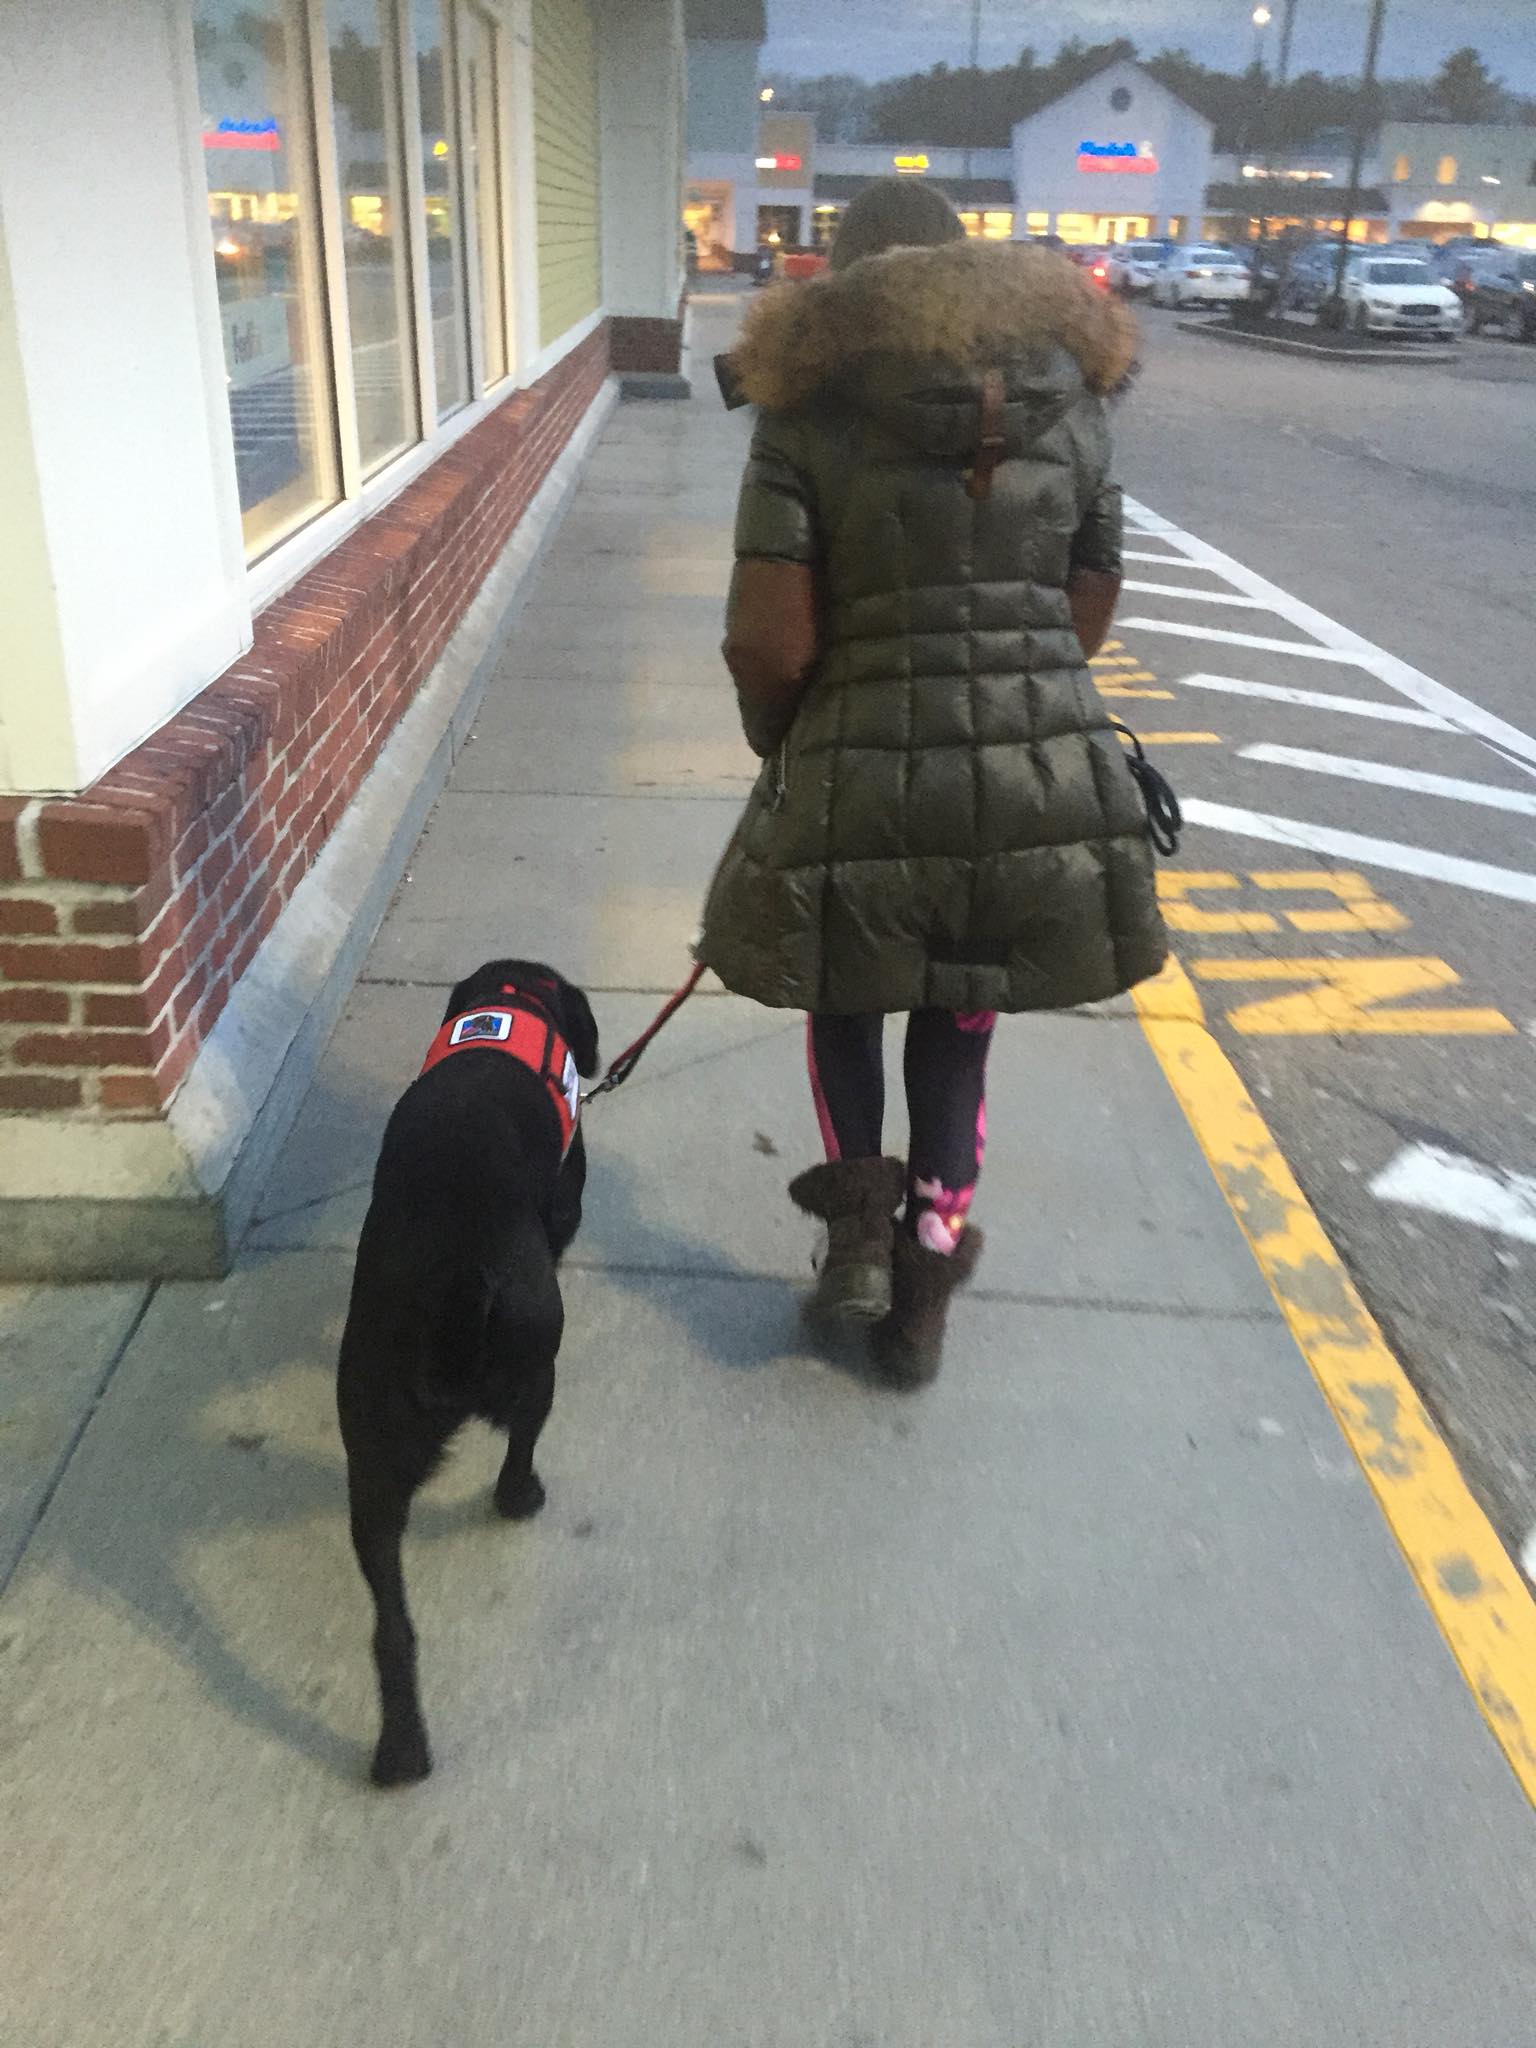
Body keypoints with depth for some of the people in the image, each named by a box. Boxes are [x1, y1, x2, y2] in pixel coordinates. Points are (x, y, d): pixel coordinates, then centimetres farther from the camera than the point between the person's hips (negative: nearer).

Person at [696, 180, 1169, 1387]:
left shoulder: (811, 409, -4)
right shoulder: (1072, 399, 6)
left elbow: (770, 643, -10)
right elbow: (1086, 623, 9)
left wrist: (777, 743, 9)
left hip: (865, 776, -3)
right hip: (1049, 774, 3)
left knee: (849, 997, 26)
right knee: (959, 1025, 20)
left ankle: (861, 1219, 14)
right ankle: (925, 1288, 28)